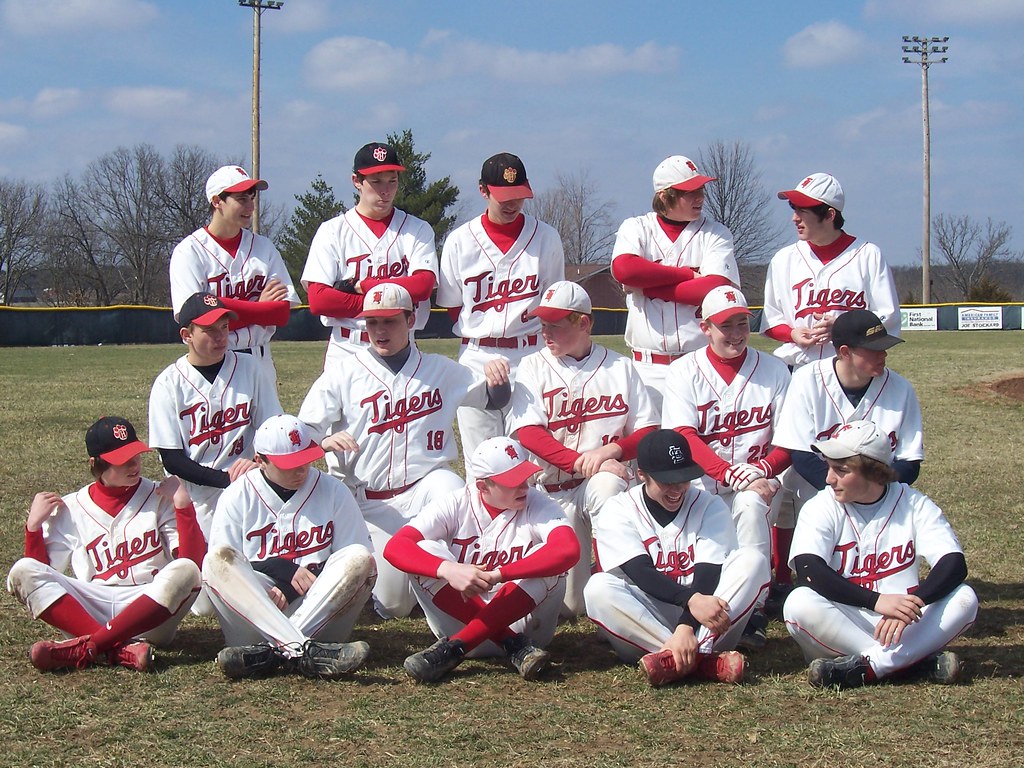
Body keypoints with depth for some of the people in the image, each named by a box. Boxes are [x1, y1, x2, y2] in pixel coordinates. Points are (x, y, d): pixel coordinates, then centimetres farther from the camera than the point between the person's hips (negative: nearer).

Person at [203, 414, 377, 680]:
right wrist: (283, 571, -12)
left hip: (320, 614, 1)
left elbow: (355, 565, 3)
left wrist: (290, 588, -9)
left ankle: (271, 653, -37)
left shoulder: (334, 491, 9)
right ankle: (301, 651, -45)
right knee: (217, 559, -26)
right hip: (253, 615, 0)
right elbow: (221, 569, 1)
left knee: (360, 558, -24)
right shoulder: (237, 496, 7)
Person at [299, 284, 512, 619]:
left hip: (428, 482, 0)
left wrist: (496, 375, -6)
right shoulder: (342, 377, 1)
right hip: (372, 502, 0)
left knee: (447, 488, -36)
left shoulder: (441, 371, 8)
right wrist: (325, 441, -29)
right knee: (393, 604, -7)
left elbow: (494, 399, 17)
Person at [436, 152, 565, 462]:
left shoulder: (546, 238, 5)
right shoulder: (460, 241, 5)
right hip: (476, 360, 1)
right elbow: (452, 306, 11)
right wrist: (482, 336, 5)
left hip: (530, 358, 0)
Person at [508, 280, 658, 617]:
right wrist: (580, 462, -24)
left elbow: (648, 433, 3)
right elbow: (528, 433, -10)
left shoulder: (620, 367, 7)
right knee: (569, 605, -14)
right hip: (555, 490, 0)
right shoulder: (533, 367, 3)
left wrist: (610, 450, -19)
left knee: (606, 485, -38)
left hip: (608, 481, 0)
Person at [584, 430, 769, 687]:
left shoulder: (711, 507, 1)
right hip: (644, 632, -1)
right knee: (598, 588, -29)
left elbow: (707, 575, -13)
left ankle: (692, 655, -37)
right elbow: (640, 573, -16)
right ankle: (705, 660, -37)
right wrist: (692, 599, -33)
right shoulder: (618, 510, -1)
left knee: (752, 560, -20)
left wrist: (686, 627, -31)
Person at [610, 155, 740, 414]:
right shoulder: (636, 228, 9)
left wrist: (648, 287, -8)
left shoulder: (715, 234, 7)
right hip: (648, 366, 0)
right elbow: (624, 269, -13)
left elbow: (717, 289, -10)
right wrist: (689, 274, -8)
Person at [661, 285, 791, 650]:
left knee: (751, 504, -33)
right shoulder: (684, 371, 1)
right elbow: (684, 438, -12)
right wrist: (734, 474, -26)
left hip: (755, 484, 0)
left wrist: (761, 470, -22)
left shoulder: (773, 370, 5)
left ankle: (752, 611, -31)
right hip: (700, 483, 0)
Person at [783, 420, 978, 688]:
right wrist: (877, 601, -34)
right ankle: (919, 661, -28)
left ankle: (864, 666, -28)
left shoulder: (915, 505, 0)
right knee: (799, 604, -30)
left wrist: (914, 602, -33)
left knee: (964, 599, -21)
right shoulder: (821, 508, -4)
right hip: (841, 627, -1)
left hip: (904, 626, 1)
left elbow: (955, 565, -13)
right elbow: (808, 570, -22)